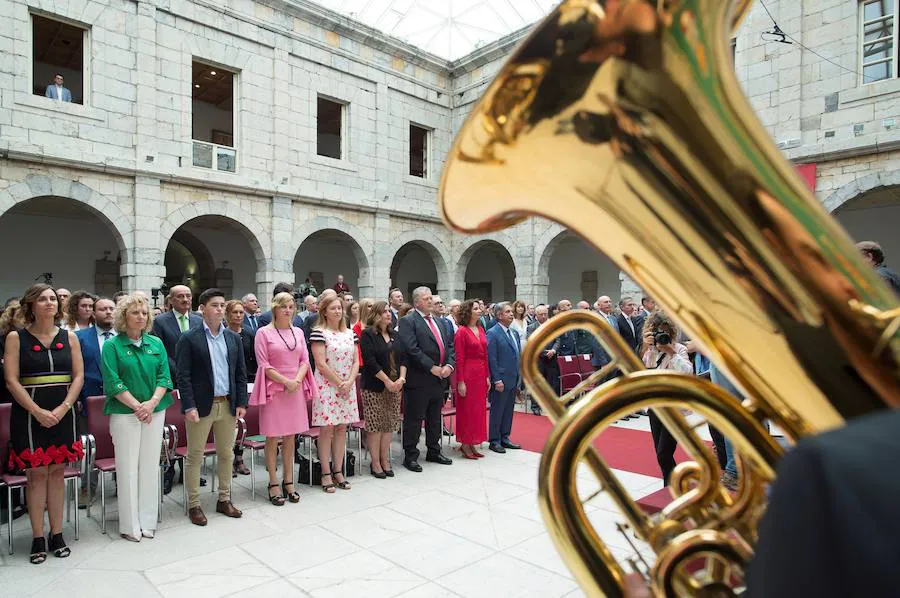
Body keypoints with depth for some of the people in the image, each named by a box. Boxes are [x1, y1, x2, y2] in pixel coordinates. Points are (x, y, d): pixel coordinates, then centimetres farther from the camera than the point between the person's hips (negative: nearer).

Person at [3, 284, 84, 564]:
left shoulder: (69, 337, 5)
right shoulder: (16, 338, -2)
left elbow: (78, 376, 3)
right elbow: (11, 380, -7)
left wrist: (63, 408, -10)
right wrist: (38, 411, -15)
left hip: (62, 413, 2)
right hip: (29, 414, -2)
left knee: (57, 472, 8)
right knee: (37, 473, 2)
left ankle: (57, 535, 17)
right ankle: (38, 539, 12)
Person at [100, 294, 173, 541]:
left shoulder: (156, 343, 7)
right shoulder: (112, 345, -2)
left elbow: (164, 377, 3)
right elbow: (113, 382, -8)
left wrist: (152, 403, -11)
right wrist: (137, 406, -14)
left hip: (155, 412, 3)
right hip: (125, 413, -3)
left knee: (150, 465, 8)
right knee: (128, 467, 2)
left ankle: (148, 521, 20)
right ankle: (130, 525, 15)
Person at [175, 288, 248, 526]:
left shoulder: (233, 338, 8)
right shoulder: (189, 339, -5)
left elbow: (241, 373, 9)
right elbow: (183, 376, -8)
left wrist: (241, 402, 3)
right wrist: (189, 406, -15)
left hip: (228, 405, 4)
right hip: (201, 406, -4)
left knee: (225, 454, 13)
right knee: (195, 456, 5)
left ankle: (224, 499, 25)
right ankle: (194, 505, 17)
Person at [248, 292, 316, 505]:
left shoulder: (298, 332, 10)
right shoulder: (264, 333, -4)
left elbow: (305, 360, 8)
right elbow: (264, 365, -8)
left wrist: (297, 380, -10)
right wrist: (286, 381, -14)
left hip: (296, 389, 4)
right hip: (274, 389, -4)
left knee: (290, 436, 11)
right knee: (273, 437, 3)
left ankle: (288, 481, 20)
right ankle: (273, 483, 13)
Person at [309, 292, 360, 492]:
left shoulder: (350, 333, 10)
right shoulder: (319, 333, -7)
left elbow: (356, 362, 8)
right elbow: (321, 364, -13)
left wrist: (349, 382, -7)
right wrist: (340, 383, -12)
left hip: (348, 387, 5)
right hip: (327, 387, -5)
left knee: (342, 428, 8)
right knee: (327, 429, -1)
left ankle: (338, 471, 16)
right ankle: (326, 474, 9)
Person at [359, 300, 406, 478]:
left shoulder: (394, 335, 13)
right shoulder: (367, 335, -6)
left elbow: (402, 358, 10)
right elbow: (370, 361, -14)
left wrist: (401, 378, -6)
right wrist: (387, 381, -15)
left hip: (395, 386, 6)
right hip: (374, 387, -6)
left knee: (388, 425, 8)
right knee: (375, 425, -1)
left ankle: (385, 461, 17)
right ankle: (375, 463, 9)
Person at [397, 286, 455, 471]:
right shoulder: (407, 321, -8)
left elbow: (450, 346, 13)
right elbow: (412, 349, -19)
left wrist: (449, 365, -5)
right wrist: (432, 368, -19)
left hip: (440, 378, 8)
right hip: (419, 379, -7)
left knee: (435, 419, 18)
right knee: (414, 420, 1)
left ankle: (433, 452, 32)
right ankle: (410, 456, 13)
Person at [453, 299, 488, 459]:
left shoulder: (481, 329, 10)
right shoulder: (462, 331, -10)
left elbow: (485, 355, 13)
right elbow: (459, 358, -12)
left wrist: (487, 376, 10)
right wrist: (460, 382, -15)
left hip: (481, 374, 7)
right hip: (468, 373, -7)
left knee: (478, 409, 12)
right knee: (467, 409, 3)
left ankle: (472, 443, 24)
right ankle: (465, 445, 15)